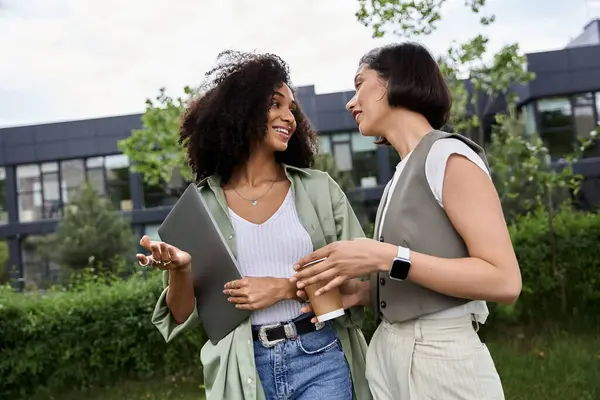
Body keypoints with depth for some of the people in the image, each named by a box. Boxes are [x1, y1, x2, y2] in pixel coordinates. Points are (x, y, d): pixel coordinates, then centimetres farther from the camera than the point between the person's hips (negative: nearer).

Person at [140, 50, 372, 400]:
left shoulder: (320, 189, 1)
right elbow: (183, 316, 2)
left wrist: (285, 288, -13)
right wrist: (178, 269, -18)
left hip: (322, 361, 0)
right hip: (243, 372, 0)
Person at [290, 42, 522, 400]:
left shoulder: (448, 156, -11)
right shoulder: (401, 175, 11)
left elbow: (504, 281, -19)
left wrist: (386, 258, -21)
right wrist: (363, 291, -2)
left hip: (442, 357, -7)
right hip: (387, 353, 7)